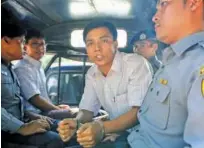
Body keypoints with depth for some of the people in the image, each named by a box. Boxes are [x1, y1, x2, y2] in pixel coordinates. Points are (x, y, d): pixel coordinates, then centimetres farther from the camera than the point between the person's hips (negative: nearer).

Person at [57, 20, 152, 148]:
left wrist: (103, 128, -37)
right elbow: (88, 109, 6)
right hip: (116, 132, 6)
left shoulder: (137, 64, -17)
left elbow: (140, 111, -23)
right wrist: (76, 122, -18)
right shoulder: (92, 74, 5)